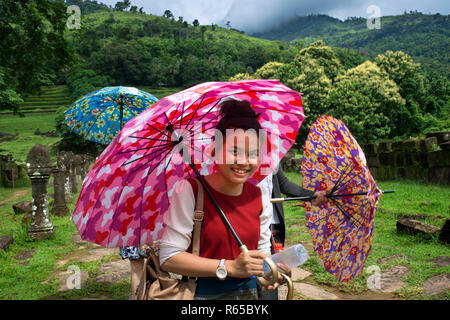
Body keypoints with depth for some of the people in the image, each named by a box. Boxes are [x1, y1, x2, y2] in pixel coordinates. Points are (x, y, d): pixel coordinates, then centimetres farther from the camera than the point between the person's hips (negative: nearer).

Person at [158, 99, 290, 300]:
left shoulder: (259, 197, -1)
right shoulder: (189, 191, -17)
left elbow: (262, 250, 9)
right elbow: (168, 258, -20)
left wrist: (267, 270, -13)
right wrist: (229, 267, -25)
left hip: (247, 290, 5)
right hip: (201, 292, -4)